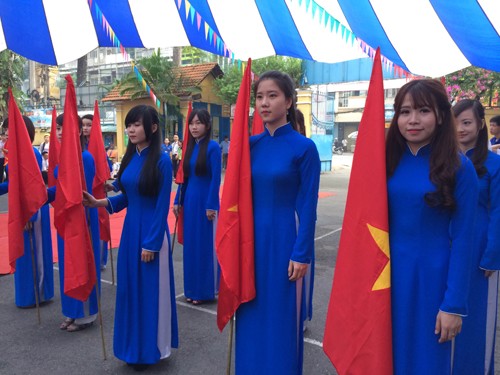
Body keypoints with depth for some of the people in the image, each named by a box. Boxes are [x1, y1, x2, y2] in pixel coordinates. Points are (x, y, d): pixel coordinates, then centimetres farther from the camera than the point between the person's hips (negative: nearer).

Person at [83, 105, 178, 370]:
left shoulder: (161, 161, -13)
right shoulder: (130, 157, 6)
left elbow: (162, 206, -14)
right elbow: (126, 197, 14)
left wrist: (151, 243, -15)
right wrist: (99, 202, 0)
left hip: (151, 232, -7)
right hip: (130, 229, 7)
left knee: (151, 289, 6)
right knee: (130, 287, 14)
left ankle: (151, 349, 25)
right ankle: (134, 346, 32)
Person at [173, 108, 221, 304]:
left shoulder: (212, 146, -10)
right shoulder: (189, 147, 9)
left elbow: (216, 178, -14)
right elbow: (184, 177, 12)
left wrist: (211, 205, -16)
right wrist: (177, 201, 11)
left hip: (206, 200, -7)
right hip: (190, 200, 7)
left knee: (206, 244, 3)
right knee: (191, 244, 12)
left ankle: (206, 290, 16)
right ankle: (192, 289, 25)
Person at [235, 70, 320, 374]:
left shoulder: (304, 147, -10)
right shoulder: (251, 144, 4)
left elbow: (308, 206, -10)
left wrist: (302, 254, -12)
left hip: (284, 239, -5)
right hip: (252, 237, 5)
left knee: (281, 317, 9)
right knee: (251, 315, 16)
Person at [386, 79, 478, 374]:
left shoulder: (459, 167, -10)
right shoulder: (389, 161, 0)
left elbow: (462, 239, -10)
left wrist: (454, 305, -11)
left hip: (432, 276, -3)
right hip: (389, 273, 3)